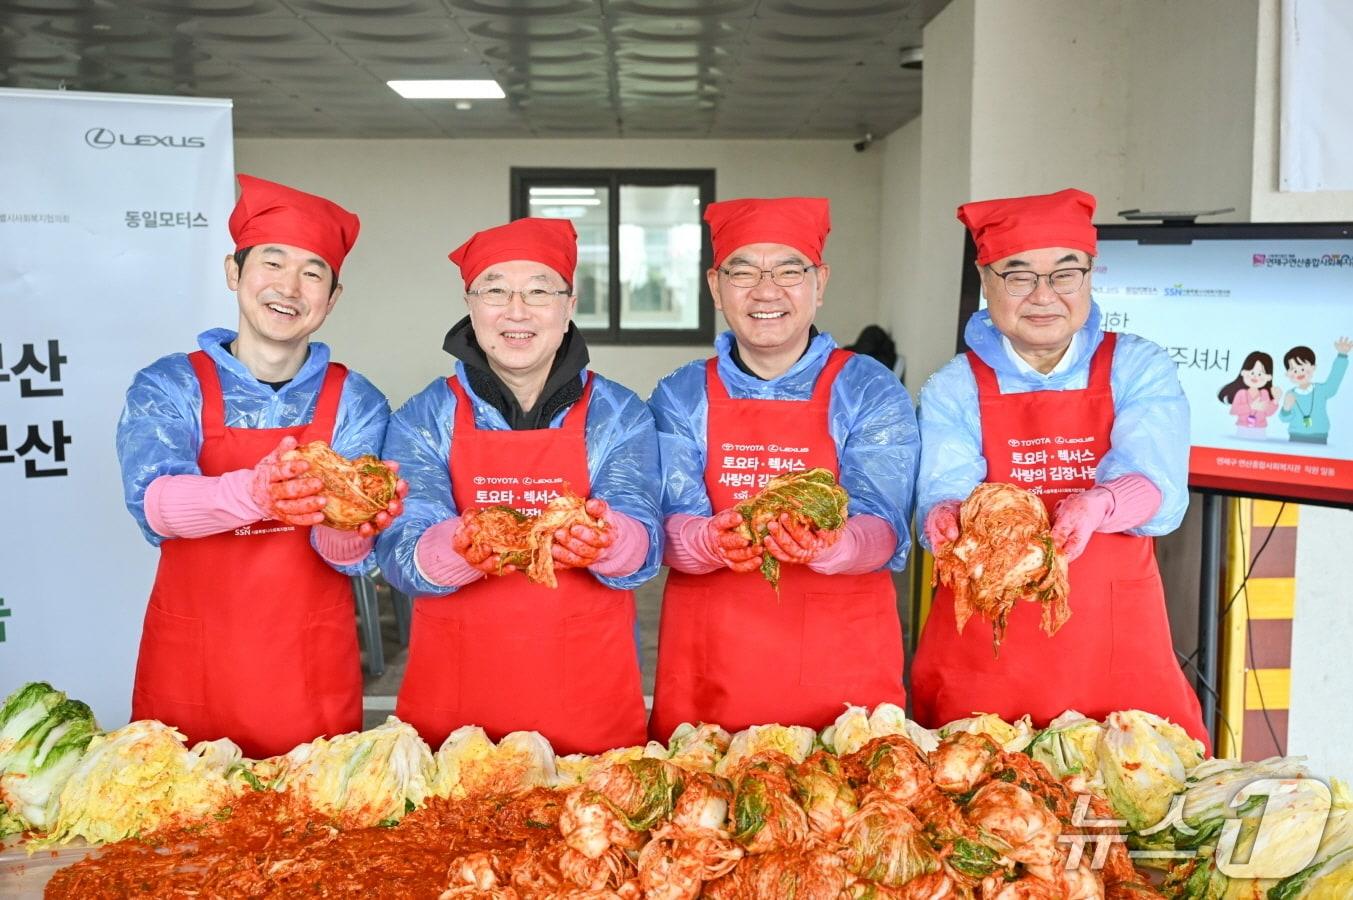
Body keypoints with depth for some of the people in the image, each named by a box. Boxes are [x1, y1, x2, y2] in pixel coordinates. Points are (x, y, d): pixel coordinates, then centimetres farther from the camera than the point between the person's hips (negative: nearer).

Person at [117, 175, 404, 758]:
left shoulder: (356, 403, -1)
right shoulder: (167, 386, -1)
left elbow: (348, 557, -9)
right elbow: (152, 502, -19)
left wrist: (350, 527, -33)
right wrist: (252, 495, -39)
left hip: (310, 677, 1)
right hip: (187, 668, 0)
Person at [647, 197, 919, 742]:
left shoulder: (871, 391, 1)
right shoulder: (680, 397, 5)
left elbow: (883, 528, -10)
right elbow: (671, 526, -5)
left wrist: (826, 547, -32)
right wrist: (713, 541, -27)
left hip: (844, 665, 0)